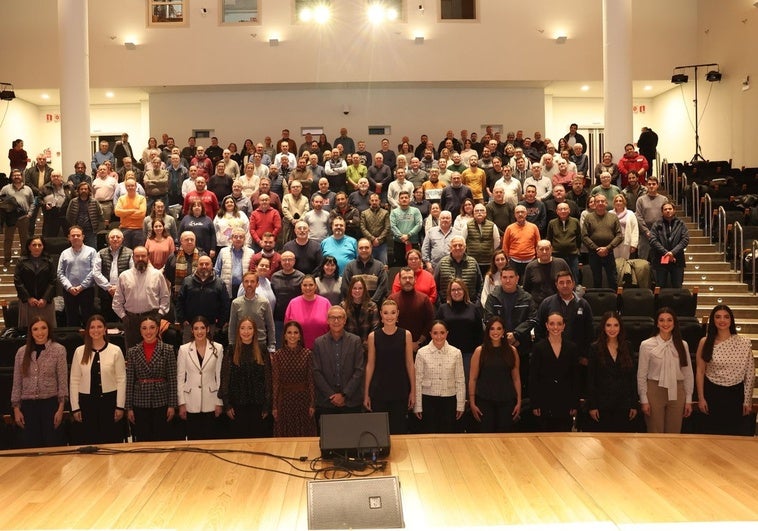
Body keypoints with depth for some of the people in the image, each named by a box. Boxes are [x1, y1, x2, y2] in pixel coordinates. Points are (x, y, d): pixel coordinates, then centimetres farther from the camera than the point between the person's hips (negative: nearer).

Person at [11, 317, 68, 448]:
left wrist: (61, 408, -8)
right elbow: (17, 383, 9)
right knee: (30, 447, 7)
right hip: (28, 406, 3)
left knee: (52, 446, 2)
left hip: (50, 404, -2)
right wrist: (16, 409, 5)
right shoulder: (22, 352, 5)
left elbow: (63, 381, -3)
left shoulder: (58, 350, -3)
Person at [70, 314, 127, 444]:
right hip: (87, 401, 2)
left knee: (112, 441, 3)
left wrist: (120, 406, -5)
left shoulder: (115, 351, -3)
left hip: (109, 400, -2)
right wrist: (75, 407, 2)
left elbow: (121, 380, -2)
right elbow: (74, 381, 4)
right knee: (89, 441, 7)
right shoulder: (79, 351, 2)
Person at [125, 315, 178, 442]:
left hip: (161, 402, -1)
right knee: (142, 441, 6)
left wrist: (172, 405, -5)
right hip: (140, 404, 2)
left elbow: (172, 380, -2)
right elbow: (129, 381, 4)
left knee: (162, 440, 2)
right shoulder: (133, 352, 3)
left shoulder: (167, 350, -2)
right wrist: (128, 407, 2)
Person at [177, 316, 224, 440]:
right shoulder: (184, 349, 0)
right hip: (191, 403, 0)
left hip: (211, 403, 0)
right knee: (193, 439, 5)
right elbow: (180, 378, 2)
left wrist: (219, 402, 1)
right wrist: (181, 403, -2)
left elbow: (220, 376, 2)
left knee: (211, 438, 4)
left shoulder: (217, 348, 0)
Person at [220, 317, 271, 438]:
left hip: (257, 405, 1)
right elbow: (224, 378, 1)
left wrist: (267, 406, 0)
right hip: (237, 404, 0)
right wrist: (227, 405, -4)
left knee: (258, 437, 3)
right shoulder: (230, 351, 1)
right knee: (239, 437, 5)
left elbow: (268, 379, 4)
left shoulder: (262, 352, 3)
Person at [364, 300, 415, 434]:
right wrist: (366, 394, 3)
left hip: (400, 390, 0)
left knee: (399, 430, 6)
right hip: (379, 390, 0)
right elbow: (370, 365, 2)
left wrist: (413, 390, 2)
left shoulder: (405, 335, -1)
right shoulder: (373, 336, -2)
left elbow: (410, 364, 3)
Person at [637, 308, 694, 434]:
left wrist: (688, 400, 7)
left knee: (674, 434, 8)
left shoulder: (682, 345, 4)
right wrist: (644, 400, -4)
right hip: (654, 391, -2)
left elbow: (688, 373, 8)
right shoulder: (646, 345, -4)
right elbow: (641, 375, -1)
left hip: (676, 393, 2)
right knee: (655, 434, 4)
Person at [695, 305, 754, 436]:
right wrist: (701, 398, -2)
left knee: (734, 434, 9)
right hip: (712, 393, 0)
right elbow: (700, 371, 1)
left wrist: (748, 400, -1)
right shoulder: (705, 342, -4)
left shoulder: (744, 342, -6)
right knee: (711, 434, 9)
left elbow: (750, 373, -1)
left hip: (735, 394, 0)